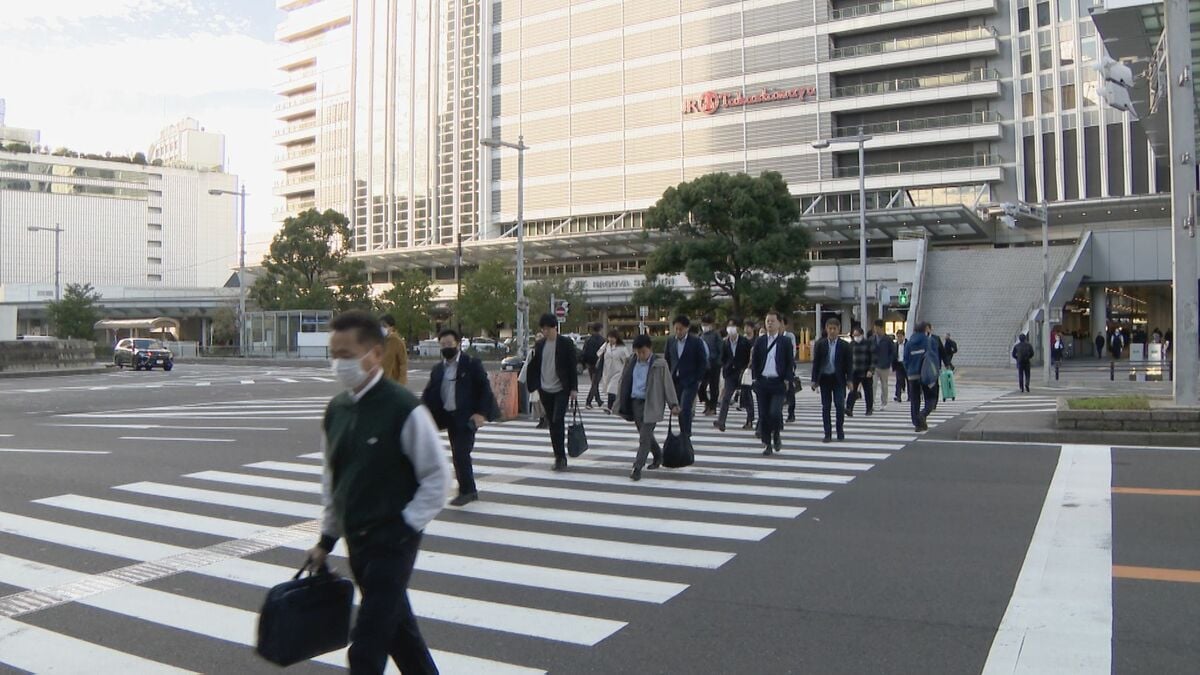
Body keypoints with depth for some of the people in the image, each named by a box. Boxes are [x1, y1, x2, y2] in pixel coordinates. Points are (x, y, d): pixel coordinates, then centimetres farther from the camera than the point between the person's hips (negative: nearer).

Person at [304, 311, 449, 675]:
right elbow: (331, 477, 13)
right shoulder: (336, 409, 3)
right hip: (356, 540, 7)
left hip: (392, 542, -6)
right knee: (397, 627, 21)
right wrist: (327, 537, 14)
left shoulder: (404, 409, -17)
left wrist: (406, 525, -13)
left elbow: (437, 477, -12)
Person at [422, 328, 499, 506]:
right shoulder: (438, 369, 11)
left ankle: (466, 490, 2)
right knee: (458, 455, 11)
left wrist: (481, 413, -16)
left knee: (461, 453, -12)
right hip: (449, 417, 6)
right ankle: (469, 490, 23)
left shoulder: (472, 364, -5)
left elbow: (484, 389, -7)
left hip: (467, 417, -6)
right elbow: (429, 394, 12)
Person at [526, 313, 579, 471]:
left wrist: (573, 388, -8)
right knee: (552, 423, 8)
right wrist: (532, 385, 2)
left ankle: (561, 457, -8)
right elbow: (534, 366, 12)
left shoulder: (566, 343, -4)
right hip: (545, 390, 5)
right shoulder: (539, 344, 8)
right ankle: (558, 457, 17)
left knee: (558, 421, -15)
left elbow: (572, 366, -4)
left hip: (561, 389, -4)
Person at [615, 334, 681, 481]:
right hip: (635, 403, 5)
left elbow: (668, 384, -4)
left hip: (651, 405, -5)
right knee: (646, 435, 17)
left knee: (644, 437, -10)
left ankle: (637, 468, -7)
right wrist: (620, 404, 13)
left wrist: (673, 404, -7)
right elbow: (624, 384, 13)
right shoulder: (631, 363, 6)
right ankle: (658, 456, 40)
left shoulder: (659, 364, -7)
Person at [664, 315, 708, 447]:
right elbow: (667, 360, 14)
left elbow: (703, 362, -3)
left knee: (685, 408, -15)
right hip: (675, 380, 4)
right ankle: (684, 436, 19)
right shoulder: (670, 341, 7)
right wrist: (669, 378, 7)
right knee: (680, 409, 8)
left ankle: (685, 435, -7)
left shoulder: (696, 341, -6)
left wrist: (697, 380, -6)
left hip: (690, 382, -4)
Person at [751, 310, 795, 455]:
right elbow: (754, 361, 12)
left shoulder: (785, 342, 1)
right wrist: (756, 378, 3)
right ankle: (767, 444, 13)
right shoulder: (760, 341, 8)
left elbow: (790, 363, 2)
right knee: (763, 415, 3)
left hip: (778, 383, -3)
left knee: (775, 413, -16)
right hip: (762, 383, 3)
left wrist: (787, 380, -6)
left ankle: (776, 436, 12)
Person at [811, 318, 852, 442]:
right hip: (824, 378, 1)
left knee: (840, 405, -6)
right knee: (825, 407, 4)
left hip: (838, 379, -1)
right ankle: (827, 434, 10)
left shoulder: (844, 346, 0)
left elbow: (849, 364, 2)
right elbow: (816, 362, 4)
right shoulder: (820, 344, 3)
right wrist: (814, 379, -1)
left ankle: (840, 431, 11)